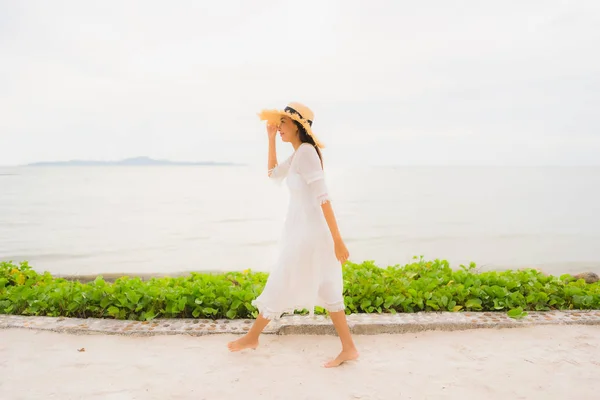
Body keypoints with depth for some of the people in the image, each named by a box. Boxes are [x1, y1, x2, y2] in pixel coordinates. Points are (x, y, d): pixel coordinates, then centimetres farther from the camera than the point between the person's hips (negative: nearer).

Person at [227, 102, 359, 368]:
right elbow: (274, 174, 26)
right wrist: (271, 139, 15)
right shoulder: (298, 154, 12)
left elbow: (323, 197, -23)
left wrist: (337, 239, -25)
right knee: (326, 291, 12)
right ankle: (348, 348, 18)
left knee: (279, 286, 8)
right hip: (303, 231, 10)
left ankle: (252, 338, 27)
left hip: (307, 233, -10)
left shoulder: (306, 151, -18)